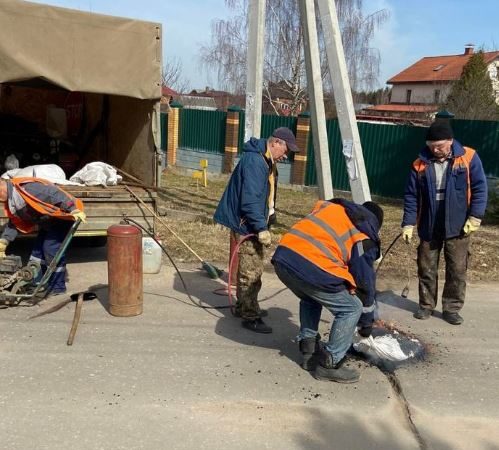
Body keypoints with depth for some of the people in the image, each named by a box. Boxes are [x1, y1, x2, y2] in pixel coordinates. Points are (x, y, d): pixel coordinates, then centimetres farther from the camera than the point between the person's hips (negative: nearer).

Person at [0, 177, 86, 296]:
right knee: (37, 249, 11)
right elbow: (14, 224, 16)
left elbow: (54, 194, -34)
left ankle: (57, 287, -2)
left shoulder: (26, 187, -28)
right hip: (47, 223, 10)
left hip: (61, 217, -10)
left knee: (51, 249, -13)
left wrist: (74, 210, -37)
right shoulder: (10, 202, 6)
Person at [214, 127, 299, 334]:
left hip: (252, 223, 11)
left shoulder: (266, 160, 13)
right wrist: (262, 228, -27)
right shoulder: (254, 161, -21)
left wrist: (266, 221, 24)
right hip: (246, 224, -11)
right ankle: (250, 317, 2)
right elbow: (250, 200, -27)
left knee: (252, 268, 19)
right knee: (251, 271, -5)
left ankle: (245, 307, 33)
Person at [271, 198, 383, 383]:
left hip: (282, 256, 7)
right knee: (351, 309, 13)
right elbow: (366, 281, 18)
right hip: (313, 267, -7)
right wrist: (366, 322, 30)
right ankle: (329, 364, 17)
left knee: (310, 299, 34)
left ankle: (309, 352, 37)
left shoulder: (331, 205, 28)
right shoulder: (364, 237, 13)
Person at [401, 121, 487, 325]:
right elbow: (411, 196, 1)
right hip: (429, 227, 2)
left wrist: (474, 218, -11)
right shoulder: (420, 164, -2)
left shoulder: (468, 158, -7)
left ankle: (451, 308, 19)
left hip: (458, 227, -2)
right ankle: (426, 305, 25)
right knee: (426, 269, 10)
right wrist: (408, 224, -5)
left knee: (457, 270, 5)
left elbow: (479, 189, -5)